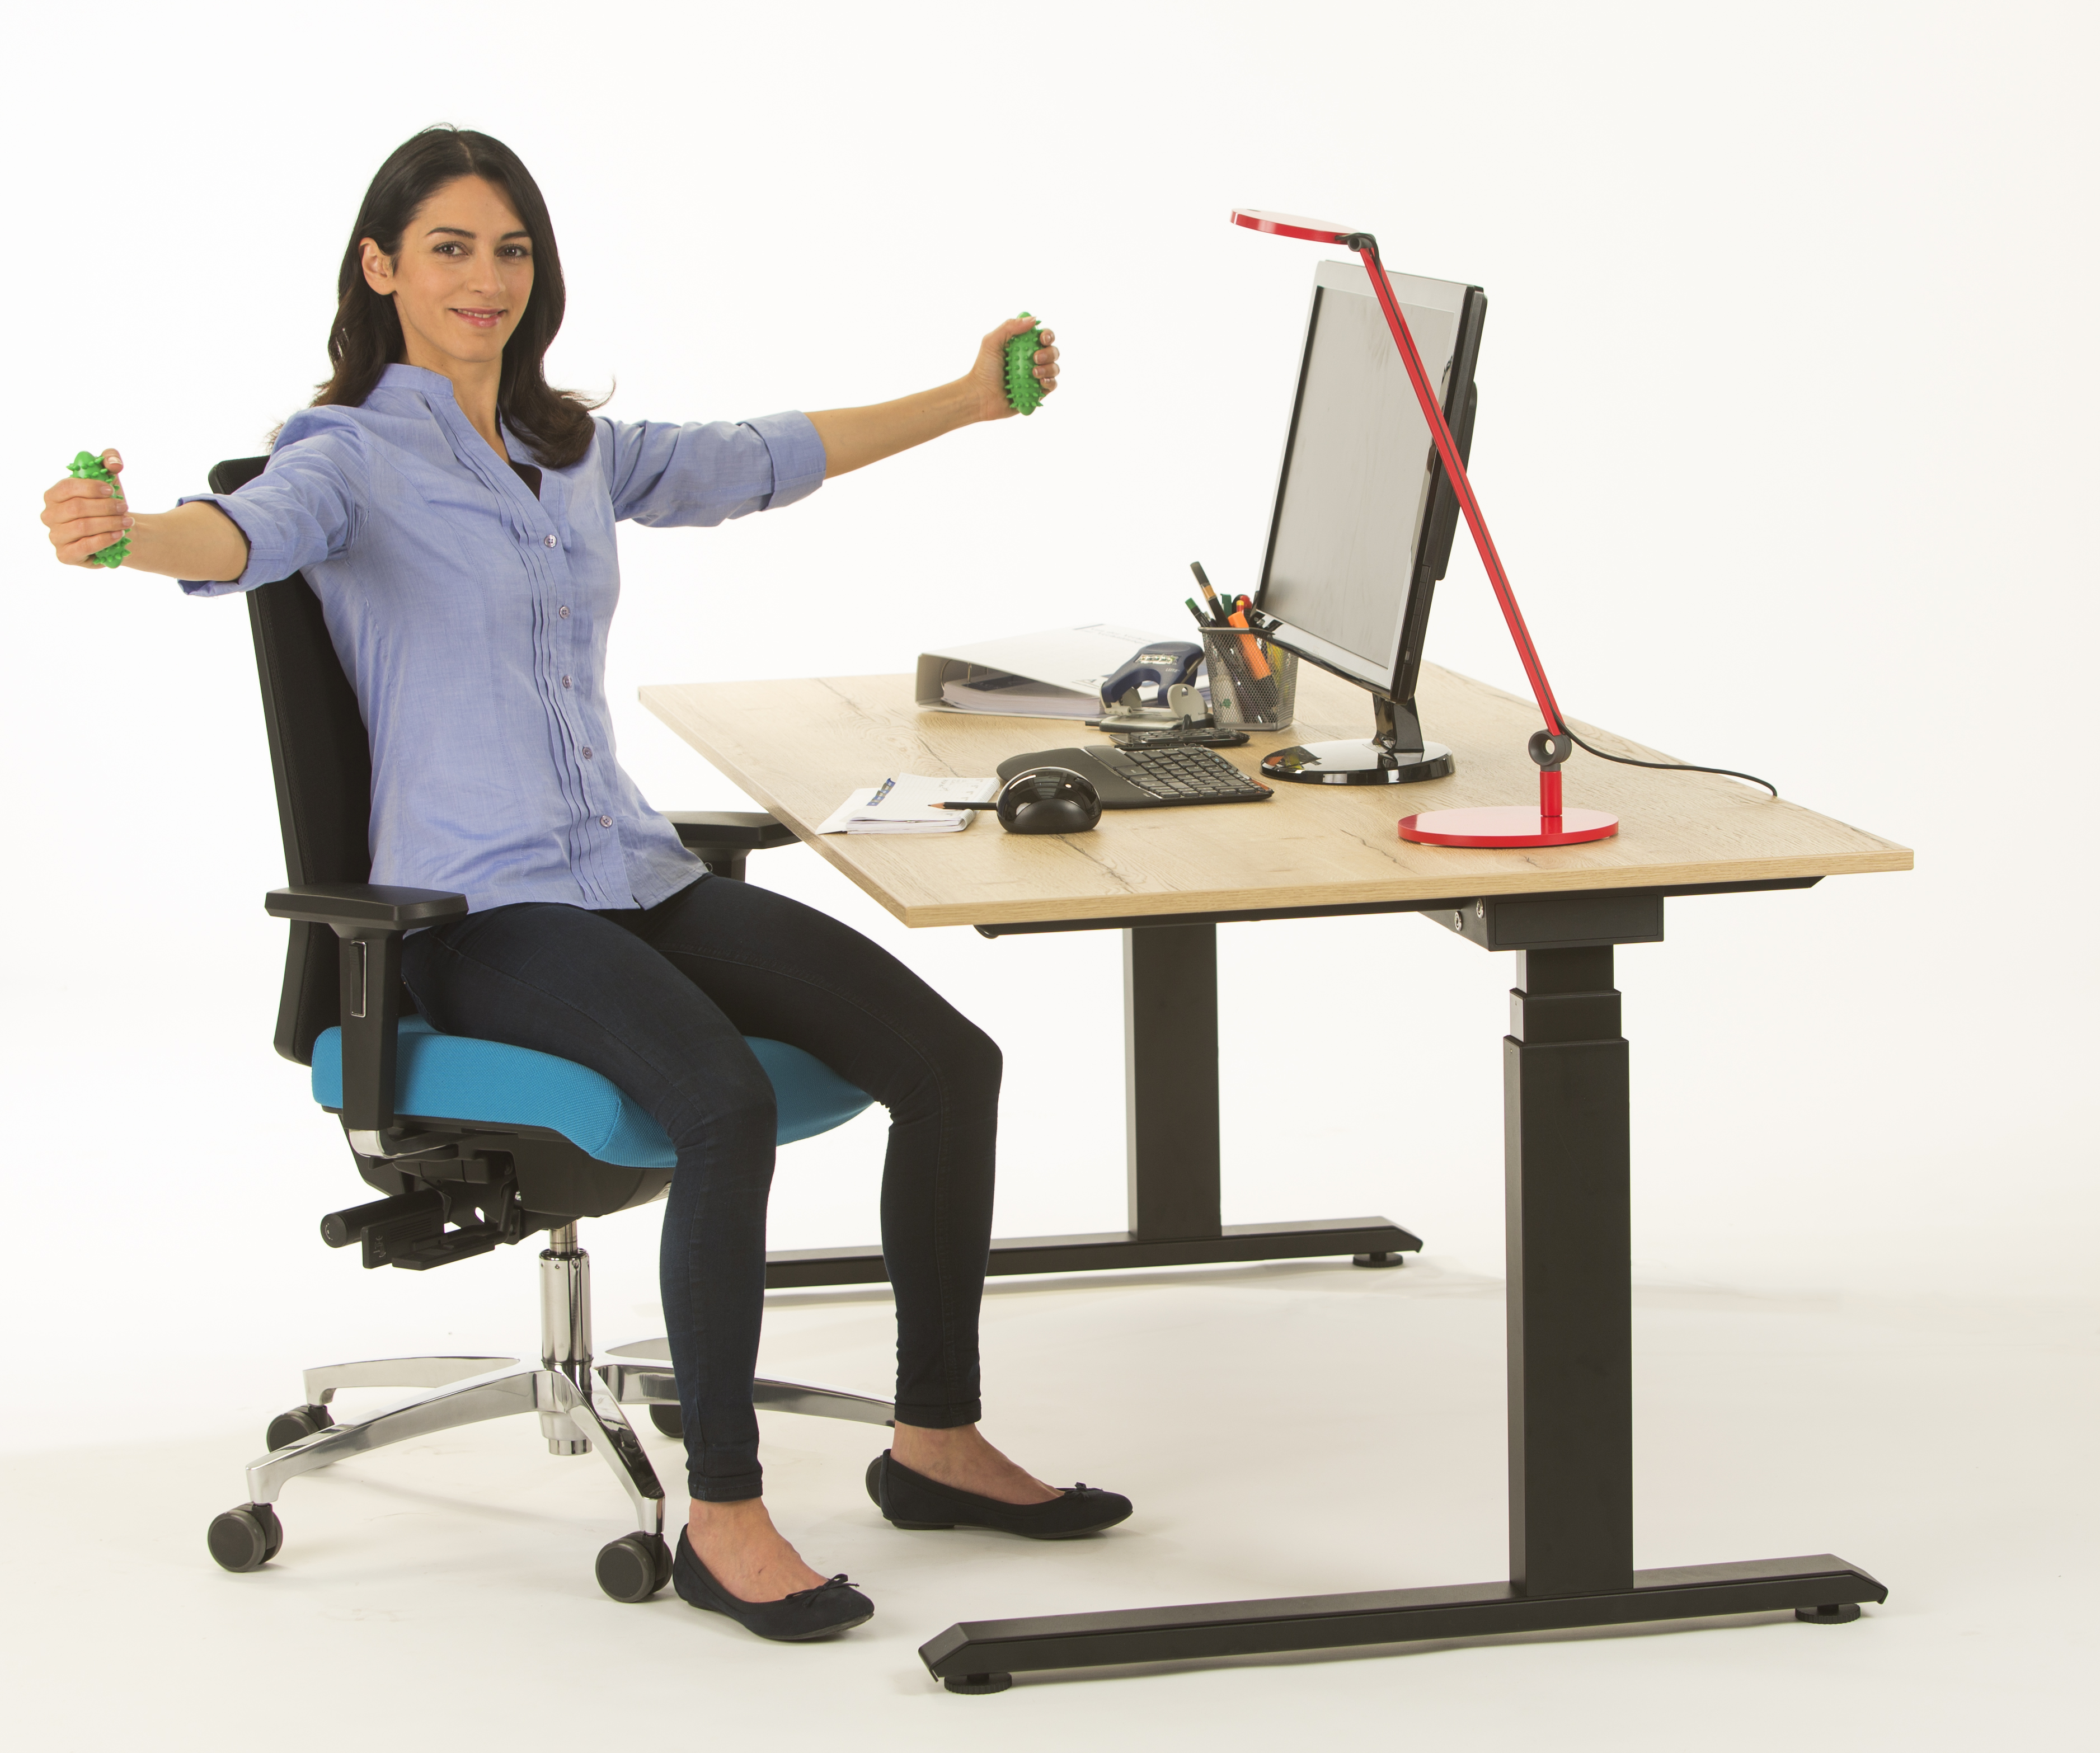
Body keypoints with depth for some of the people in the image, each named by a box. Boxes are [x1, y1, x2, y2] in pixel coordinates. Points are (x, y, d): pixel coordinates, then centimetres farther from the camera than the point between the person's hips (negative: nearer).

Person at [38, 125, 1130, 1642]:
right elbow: (249, 537, -27)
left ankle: (937, 1441, 4)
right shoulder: (353, 456, -5)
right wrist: (123, 532, -51)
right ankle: (723, 1516, -23)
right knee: (726, 1099, -33)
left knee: (948, 1057, -10)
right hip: (480, 908, -7)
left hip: (635, 875, 7)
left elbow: (759, 461, 32)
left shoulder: (577, 451, 17)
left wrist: (969, 400, 38)